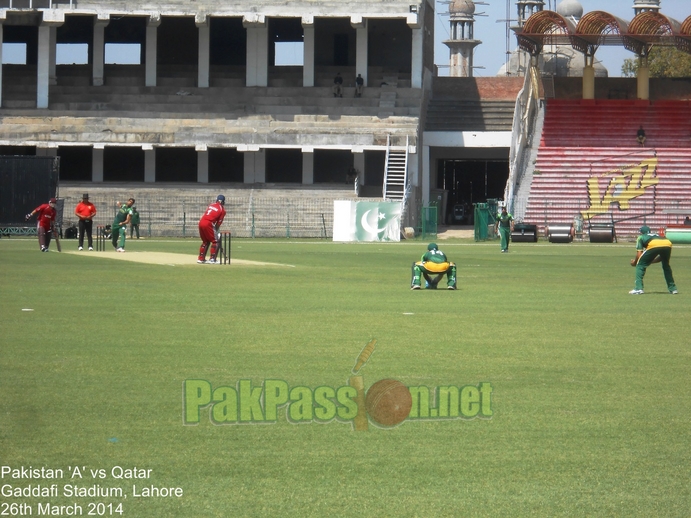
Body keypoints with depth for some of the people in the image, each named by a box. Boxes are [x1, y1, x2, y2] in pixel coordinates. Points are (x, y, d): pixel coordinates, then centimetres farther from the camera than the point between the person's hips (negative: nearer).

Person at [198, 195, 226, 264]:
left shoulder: (211, 205, 20)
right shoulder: (222, 209, 4)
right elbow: (219, 222, 1)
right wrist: (215, 231, 13)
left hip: (201, 222, 6)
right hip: (208, 224, -6)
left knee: (205, 241, 22)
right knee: (215, 241, 7)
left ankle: (201, 258, 24)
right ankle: (212, 259, 2)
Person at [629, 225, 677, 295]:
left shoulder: (641, 237, 30)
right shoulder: (656, 235, 43)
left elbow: (639, 255, 18)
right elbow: (662, 257, 38)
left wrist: (634, 262, 36)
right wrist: (651, 261, 45)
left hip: (654, 245, -5)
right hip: (668, 243, 5)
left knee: (640, 265, 12)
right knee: (666, 265, 31)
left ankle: (638, 288, 1)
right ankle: (673, 288, 31)